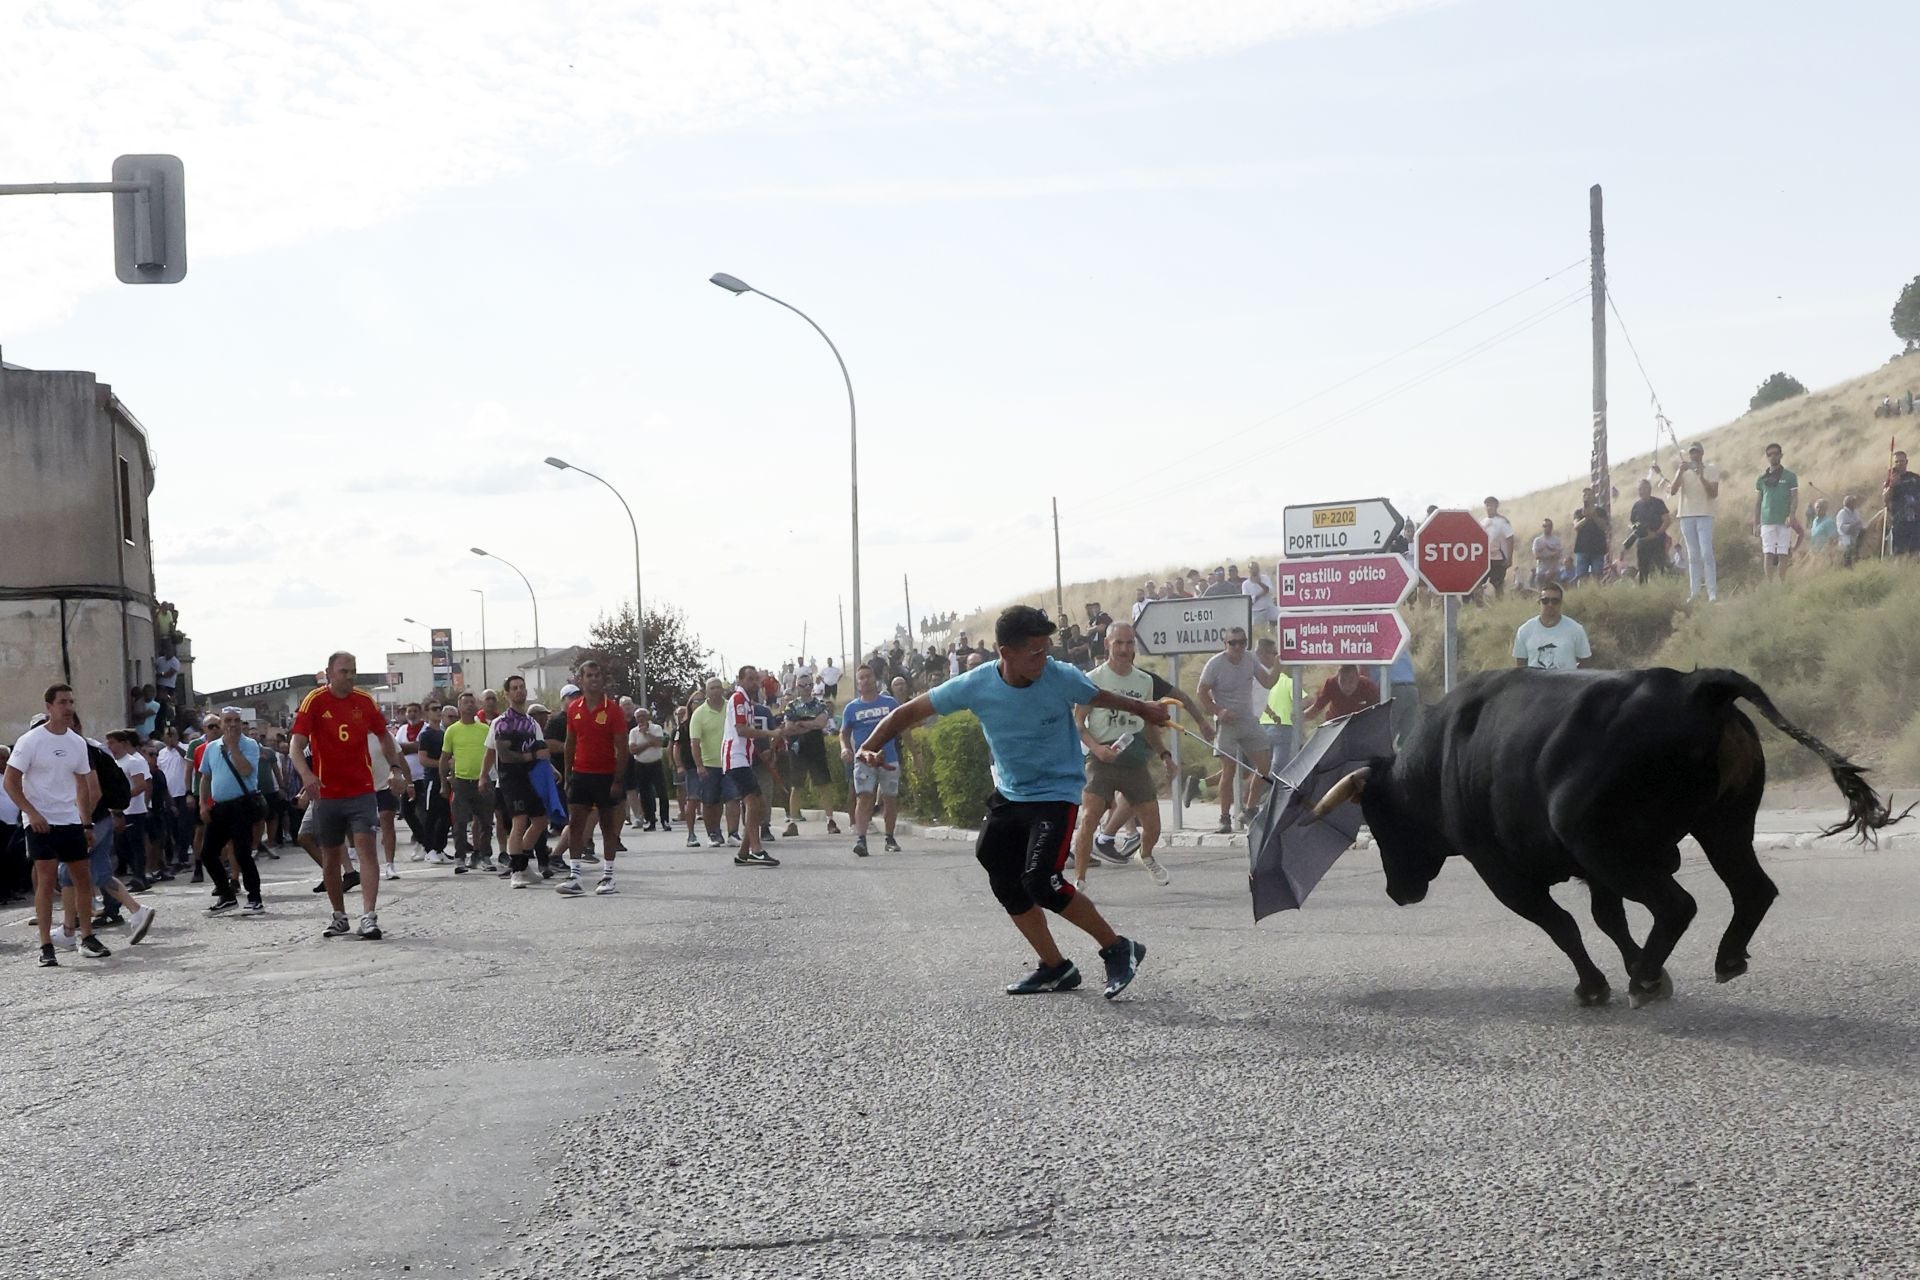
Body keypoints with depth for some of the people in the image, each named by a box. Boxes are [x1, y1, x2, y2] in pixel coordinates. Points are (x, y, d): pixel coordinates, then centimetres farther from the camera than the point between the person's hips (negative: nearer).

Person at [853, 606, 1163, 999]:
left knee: (1040, 882, -20)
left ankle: (1119, 950, -6)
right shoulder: (976, 686, -16)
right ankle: (1055, 968, 20)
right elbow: (910, 712, -8)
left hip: (1056, 793, -5)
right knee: (1006, 886, 4)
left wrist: (1144, 709, 17)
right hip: (1008, 795, 5)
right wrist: (871, 747, -22)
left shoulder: (1062, 678, -20)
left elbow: (1102, 698, 4)